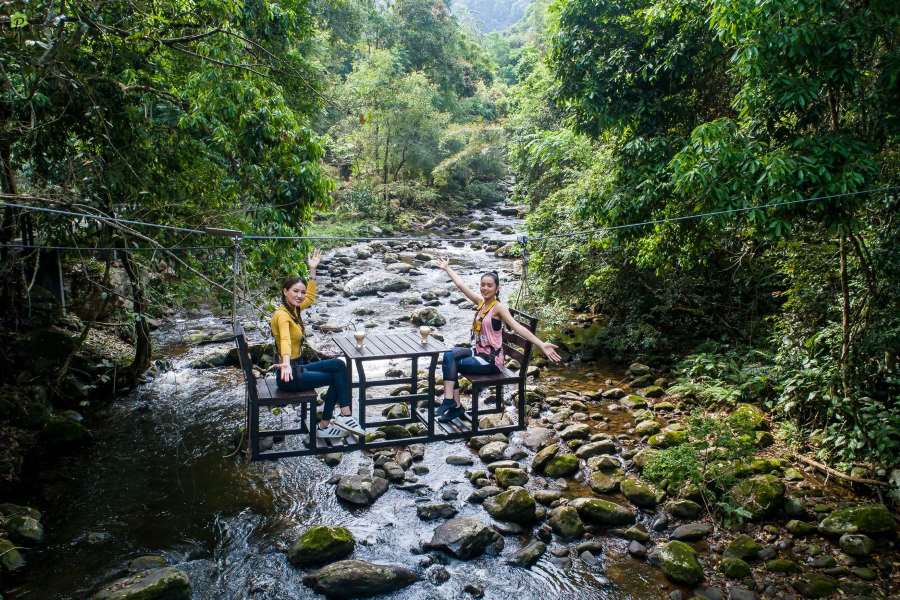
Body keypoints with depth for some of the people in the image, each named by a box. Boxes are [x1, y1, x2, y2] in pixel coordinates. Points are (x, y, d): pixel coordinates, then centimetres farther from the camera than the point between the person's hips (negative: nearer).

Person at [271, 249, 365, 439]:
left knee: (338, 366, 1)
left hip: (298, 367, 9)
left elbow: (310, 298, 22)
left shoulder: (293, 309, 5)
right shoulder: (282, 315, -22)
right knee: (337, 377, -1)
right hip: (290, 374, -9)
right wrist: (286, 364, -60)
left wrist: (312, 270, 16)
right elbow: (285, 340, -42)